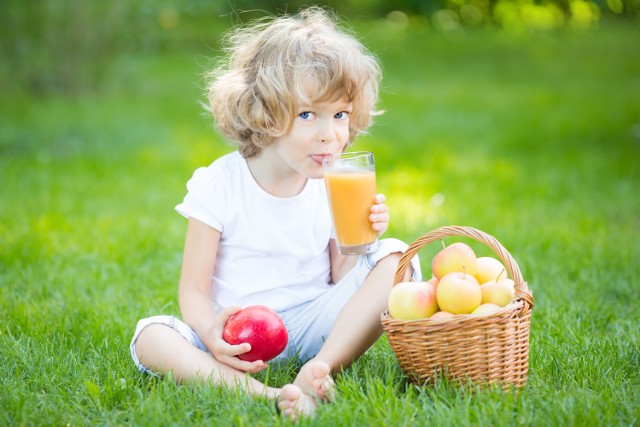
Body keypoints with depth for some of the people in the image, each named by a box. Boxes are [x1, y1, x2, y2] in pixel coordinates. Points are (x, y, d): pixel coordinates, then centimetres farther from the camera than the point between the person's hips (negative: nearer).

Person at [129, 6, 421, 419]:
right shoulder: (219, 185, -7)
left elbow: (340, 283, 5)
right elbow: (194, 290, -7)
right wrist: (212, 336, -29)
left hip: (313, 325, 2)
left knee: (396, 257, -16)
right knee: (150, 336, -27)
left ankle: (320, 369, -30)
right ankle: (261, 393, -45)